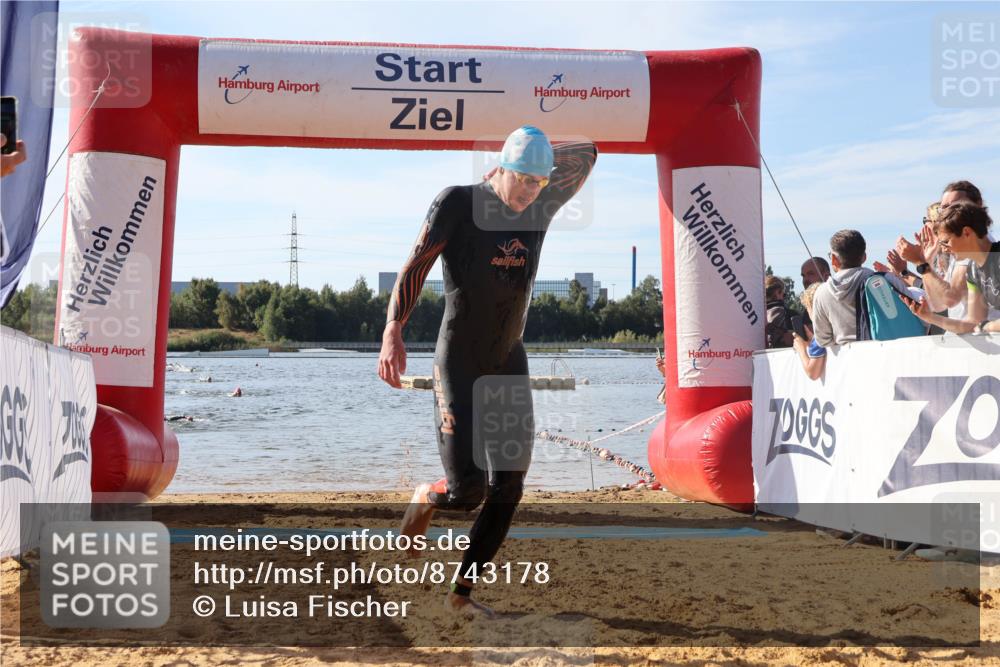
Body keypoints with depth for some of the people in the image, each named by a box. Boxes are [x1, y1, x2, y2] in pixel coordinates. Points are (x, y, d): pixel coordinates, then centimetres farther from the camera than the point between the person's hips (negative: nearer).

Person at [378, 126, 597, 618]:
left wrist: (534, 159, 6)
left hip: (510, 363, 6)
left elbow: (586, 155, 18)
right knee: (466, 492, -12)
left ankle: (461, 592, 17)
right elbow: (415, 266, -21)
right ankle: (425, 499, 24)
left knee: (507, 490, 4)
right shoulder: (458, 203, -12)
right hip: (458, 365, -6)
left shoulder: (541, 207, 3)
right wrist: (393, 331, -34)